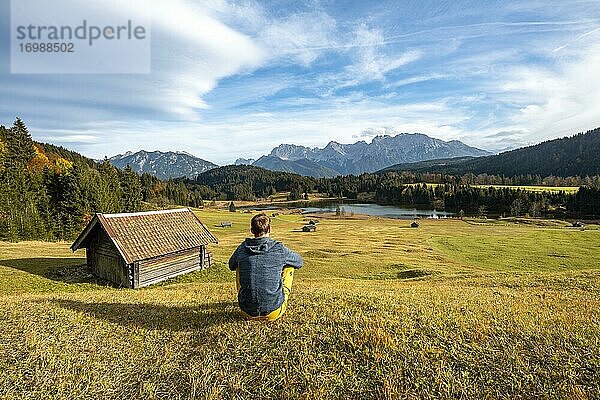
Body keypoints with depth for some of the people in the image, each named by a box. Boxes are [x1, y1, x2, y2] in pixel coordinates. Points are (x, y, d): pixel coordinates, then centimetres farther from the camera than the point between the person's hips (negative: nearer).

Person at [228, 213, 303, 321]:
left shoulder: (242, 248, -3)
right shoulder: (279, 249, -10)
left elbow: (232, 266, 19)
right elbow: (299, 262, 11)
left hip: (248, 312, 2)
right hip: (273, 313, -2)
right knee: (289, 266, 16)